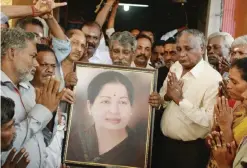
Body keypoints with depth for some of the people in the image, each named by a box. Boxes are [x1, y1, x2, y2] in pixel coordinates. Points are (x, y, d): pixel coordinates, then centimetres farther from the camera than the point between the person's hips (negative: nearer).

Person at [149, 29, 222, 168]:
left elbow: (210, 120, -26)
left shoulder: (213, 78, -19)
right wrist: (163, 98, -10)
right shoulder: (175, 67, 3)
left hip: (192, 149, -6)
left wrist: (180, 100, -27)